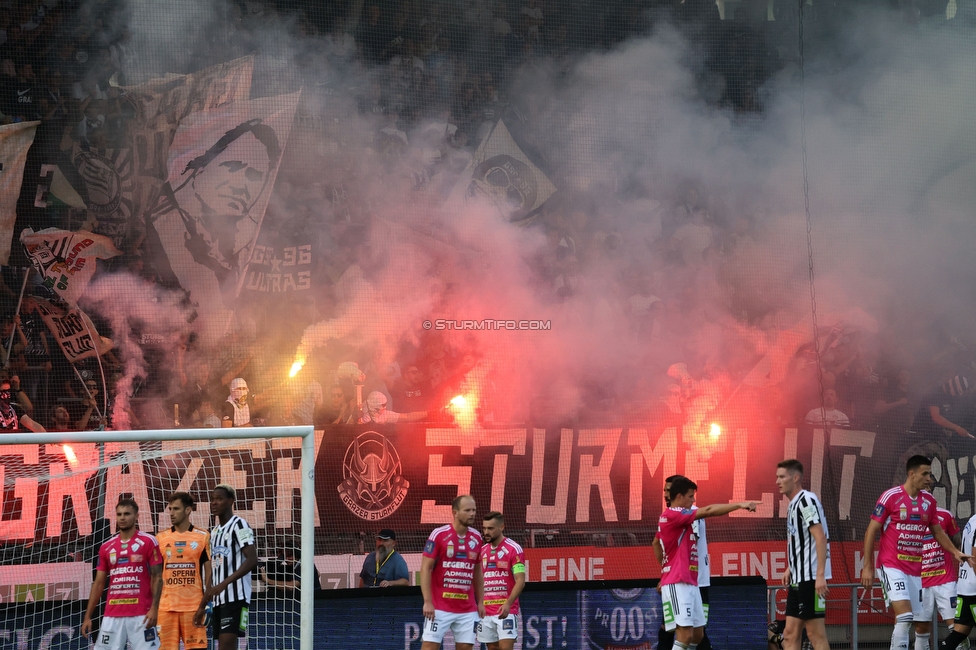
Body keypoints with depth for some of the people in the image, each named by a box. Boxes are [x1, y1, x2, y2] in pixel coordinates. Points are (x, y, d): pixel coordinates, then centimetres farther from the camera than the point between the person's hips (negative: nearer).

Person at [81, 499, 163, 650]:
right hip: (112, 616, 4)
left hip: (141, 615, -4)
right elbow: (99, 584, 15)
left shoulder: (148, 542, 0)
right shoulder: (106, 547, 12)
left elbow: (157, 577, -3)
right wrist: (88, 616, 9)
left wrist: (154, 608, -14)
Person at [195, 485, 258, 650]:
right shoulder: (214, 532, 20)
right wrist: (203, 605, 19)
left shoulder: (238, 525, -6)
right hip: (218, 600, 9)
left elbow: (252, 560, -19)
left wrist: (224, 584, -26)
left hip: (236, 598, -9)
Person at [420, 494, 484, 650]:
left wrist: (481, 602, 12)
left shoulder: (476, 537, 8)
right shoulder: (439, 535, -8)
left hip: (467, 609, 5)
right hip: (440, 607, -4)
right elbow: (425, 569, -8)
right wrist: (427, 602, -14)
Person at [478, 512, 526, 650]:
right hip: (486, 611, 6)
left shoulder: (514, 549, -7)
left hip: (506, 610, -6)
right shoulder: (482, 551, 12)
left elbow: (520, 581, -14)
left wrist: (508, 604, -26)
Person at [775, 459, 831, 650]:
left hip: (810, 577, -10)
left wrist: (820, 575, -24)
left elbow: (820, 537, -19)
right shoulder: (793, 504, 17)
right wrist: (790, 568, 19)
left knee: (816, 634, -7)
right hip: (798, 578, 10)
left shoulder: (806, 500, -12)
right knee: (790, 634, 8)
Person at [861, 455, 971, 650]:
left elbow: (937, 531, 21)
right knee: (904, 616, -22)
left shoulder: (929, 501, 6)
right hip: (891, 566, -6)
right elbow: (871, 531, -7)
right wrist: (867, 567, -9)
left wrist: (955, 552, 7)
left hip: (915, 568, 6)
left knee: (916, 621, 8)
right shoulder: (891, 497, -11)